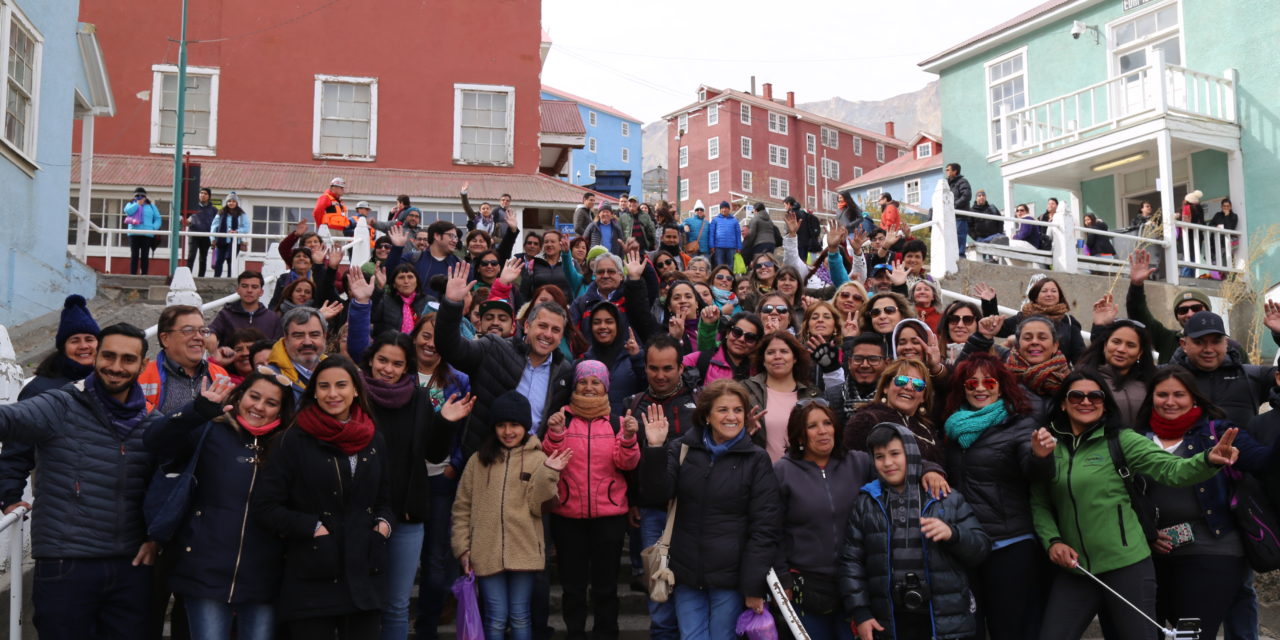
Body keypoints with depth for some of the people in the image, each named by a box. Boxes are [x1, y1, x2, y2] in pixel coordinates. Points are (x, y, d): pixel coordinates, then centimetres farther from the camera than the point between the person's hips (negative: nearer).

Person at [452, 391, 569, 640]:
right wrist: (462, 547, 2)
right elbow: (462, 507, 8)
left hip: (524, 553, -1)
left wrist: (547, 474, -18)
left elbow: (538, 506, -5)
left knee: (520, 618, 8)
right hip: (487, 554, 1)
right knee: (496, 619, 3)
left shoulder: (538, 459, 3)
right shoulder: (478, 460, 7)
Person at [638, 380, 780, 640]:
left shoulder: (756, 460, -4)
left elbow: (765, 528, -6)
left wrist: (754, 586, -9)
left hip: (730, 577, -2)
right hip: (687, 573, 2)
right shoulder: (681, 450, 3)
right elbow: (656, 495, -5)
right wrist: (655, 449, -18)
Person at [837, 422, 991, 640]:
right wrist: (860, 613, -2)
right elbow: (850, 561, 6)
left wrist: (952, 534, -15)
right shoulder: (865, 503, 7)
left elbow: (981, 548, 5)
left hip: (947, 622, 0)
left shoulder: (947, 498, 6)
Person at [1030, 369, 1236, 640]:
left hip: (1127, 565, -2)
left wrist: (1209, 460, -34)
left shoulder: (1121, 440, -3)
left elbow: (1171, 470, -15)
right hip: (1073, 568, 2)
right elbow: (1039, 505, 10)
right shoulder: (1049, 446, 4)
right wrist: (1052, 541, -6)